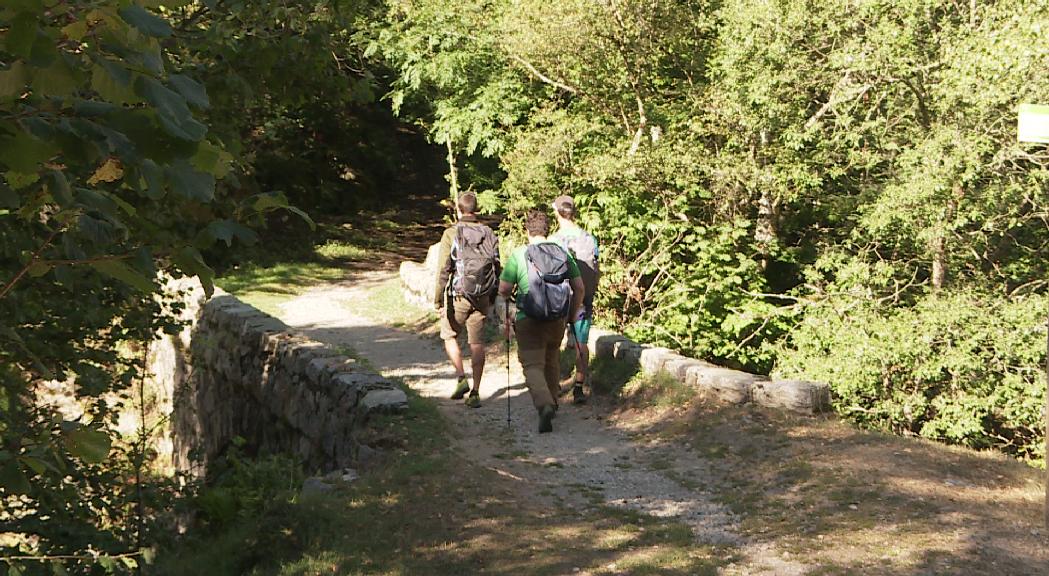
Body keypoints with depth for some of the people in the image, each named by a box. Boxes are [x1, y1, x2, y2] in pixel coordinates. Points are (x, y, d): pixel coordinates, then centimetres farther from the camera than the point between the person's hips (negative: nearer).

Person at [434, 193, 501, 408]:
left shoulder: (451, 234, -9)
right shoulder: (489, 234, 3)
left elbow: (443, 269, -13)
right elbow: (497, 268, 8)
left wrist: (438, 299, -11)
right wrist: (492, 298, 20)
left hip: (458, 296, -3)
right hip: (482, 298, 3)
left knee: (450, 336, 17)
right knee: (477, 343, 6)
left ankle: (461, 379, 3)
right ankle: (475, 392, 6)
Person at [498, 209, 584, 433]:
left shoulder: (518, 255, -9)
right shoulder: (563, 254, 2)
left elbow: (504, 290, -9)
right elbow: (579, 287, 5)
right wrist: (572, 314, 19)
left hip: (528, 321, -4)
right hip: (557, 321, 4)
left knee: (533, 366, -3)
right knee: (552, 360, 24)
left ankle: (544, 405, -26)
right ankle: (551, 401, 37)